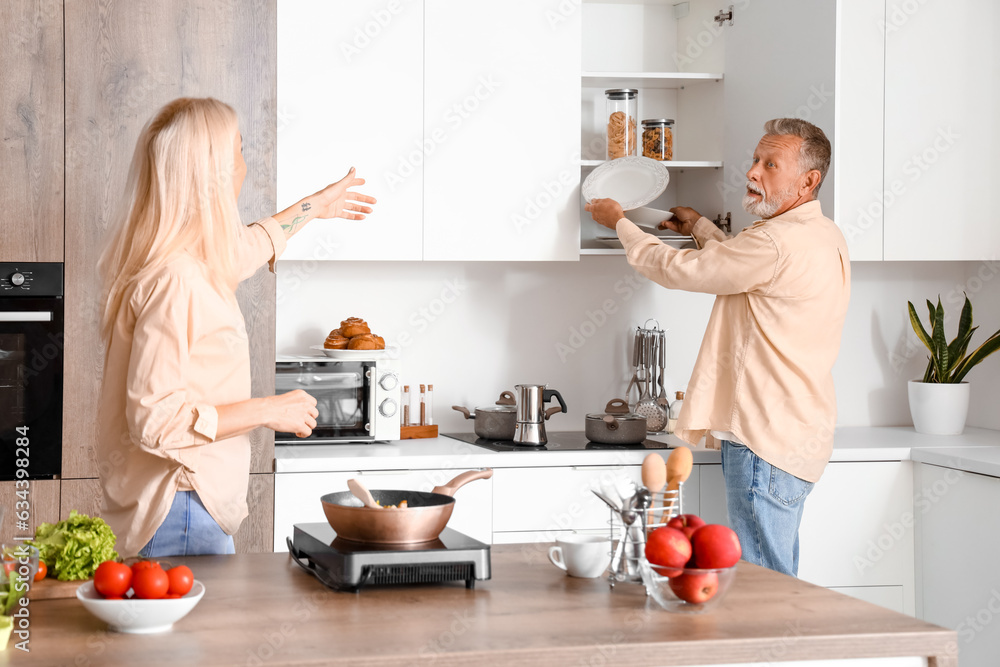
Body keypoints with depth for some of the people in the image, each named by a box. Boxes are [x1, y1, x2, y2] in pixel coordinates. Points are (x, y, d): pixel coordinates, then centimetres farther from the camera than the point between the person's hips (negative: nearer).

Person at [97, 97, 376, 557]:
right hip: (178, 511, -10)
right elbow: (154, 420, -24)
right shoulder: (173, 281, -21)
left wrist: (315, 206, 48)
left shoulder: (192, 261, 9)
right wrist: (266, 411, -16)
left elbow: (248, 246, 34)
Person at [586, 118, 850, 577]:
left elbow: (677, 269, -10)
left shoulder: (779, 242, -19)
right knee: (777, 579, 14)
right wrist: (700, 227, 39)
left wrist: (620, 222, 5)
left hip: (767, 442, -11)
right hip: (795, 436, 11)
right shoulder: (824, 237, 14)